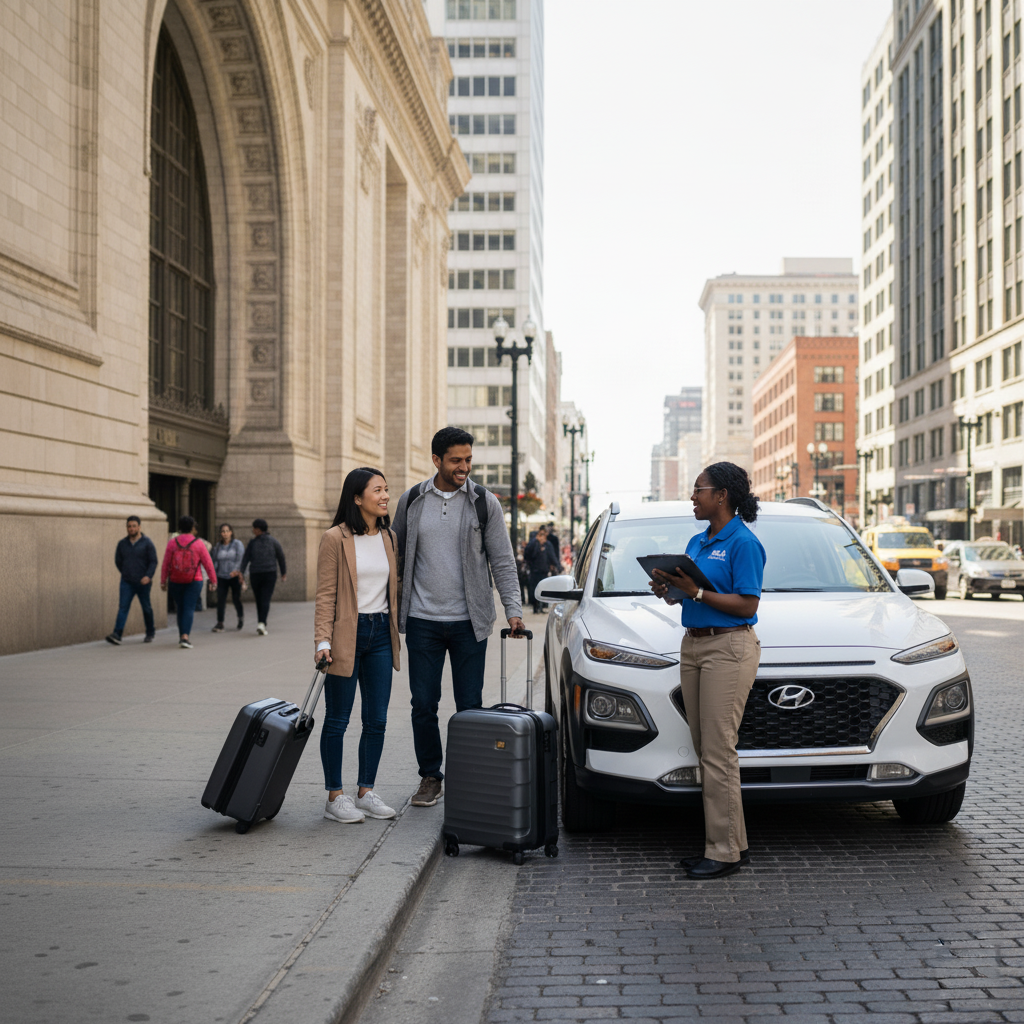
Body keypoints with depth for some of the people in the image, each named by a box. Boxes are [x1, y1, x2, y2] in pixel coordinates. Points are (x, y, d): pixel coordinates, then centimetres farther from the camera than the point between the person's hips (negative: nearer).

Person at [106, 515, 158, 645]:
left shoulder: (147, 543, -4)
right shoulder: (122, 543, 6)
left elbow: (153, 562, -7)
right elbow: (118, 561, 18)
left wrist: (148, 576, -20)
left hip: (143, 582, -2)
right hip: (126, 582, 2)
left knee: (146, 608, 8)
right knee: (123, 607, -9)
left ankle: (150, 632, 26)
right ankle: (117, 634, -19)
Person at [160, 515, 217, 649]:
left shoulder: (172, 542, -2)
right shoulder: (198, 543, -6)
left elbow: (165, 564, -2)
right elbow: (208, 564, -4)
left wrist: (163, 581, 6)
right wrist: (213, 581, 4)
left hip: (175, 581, 2)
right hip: (194, 581, -2)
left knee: (180, 608, 15)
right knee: (189, 608, -2)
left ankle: (182, 635, 23)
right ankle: (185, 636, -15)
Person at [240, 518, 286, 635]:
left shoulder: (252, 543, 2)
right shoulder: (273, 541, 3)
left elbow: (246, 558, -6)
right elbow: (281, 557, 6)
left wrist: (241, 572, -11)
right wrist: (283, 573, 14)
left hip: (255, 575, 1)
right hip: (270, 573, -1)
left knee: (259, 600, 13)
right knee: (265, 599, -6)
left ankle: (262, 624, 20)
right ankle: (261, 623, -23)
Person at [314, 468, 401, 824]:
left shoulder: (389, 538, 10)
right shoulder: (335, 539, -7)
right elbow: (325, 594, -9)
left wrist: (396, 631, 12)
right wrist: (322, 641, -16)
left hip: (381, 634, 6)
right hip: (347, 634, -5)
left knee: (377, 720, 7)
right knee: (338, 720, 3)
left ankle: (366, 792, 18)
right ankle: (335, 798, 11)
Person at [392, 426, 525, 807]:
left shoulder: (484, 503, 0)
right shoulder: (411, 501, 4)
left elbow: (502, 562, 0)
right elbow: (397, 558, 12)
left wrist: (514, 610, -11)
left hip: (469, 622, -1)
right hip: (422, 621, 1)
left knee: (470, 706, 3)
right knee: (423, 705, 5)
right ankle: (430, 777, 20)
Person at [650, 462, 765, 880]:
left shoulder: (743, 543, -10)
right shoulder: (697, 541, 16)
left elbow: (747, 605, -15)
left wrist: (696, 592, -19)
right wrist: (669, 590, 1)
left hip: (730, 647, -9)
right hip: (693, 645, 9)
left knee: (718, 751, -7)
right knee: (705, 749, 8)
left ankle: (724, 852, 0)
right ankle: (734, 843, 16)